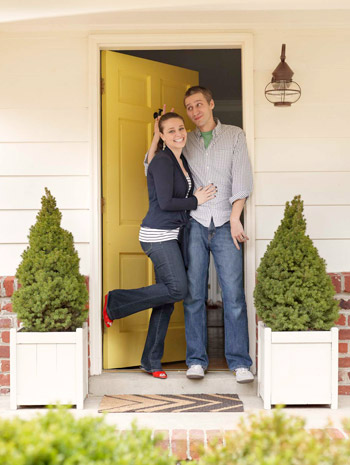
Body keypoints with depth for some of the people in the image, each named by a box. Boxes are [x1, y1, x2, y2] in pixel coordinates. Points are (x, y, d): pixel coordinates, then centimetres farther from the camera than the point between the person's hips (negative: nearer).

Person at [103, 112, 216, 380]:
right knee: (178, 290, -13)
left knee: (167, 299, 7)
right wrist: (196, 201, -9)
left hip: (170, 236, 9)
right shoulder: (162, 162, -13)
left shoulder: (182, 161, 15)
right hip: (158, 235, -9)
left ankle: (151, 361, 15)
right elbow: (165, 202, -19)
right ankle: (115, 303, 2)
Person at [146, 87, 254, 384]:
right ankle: (196, 360, 7)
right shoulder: (184, 142, 15)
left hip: (224, 224, -2)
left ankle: (240, 362, -2)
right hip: (194, 224, 2)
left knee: (234, 294, -7)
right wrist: (158, 134, 6)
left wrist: (235, 219, -9)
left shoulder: (235, 136, 9)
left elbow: (241, 179, 0)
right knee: (193, 294, 0)